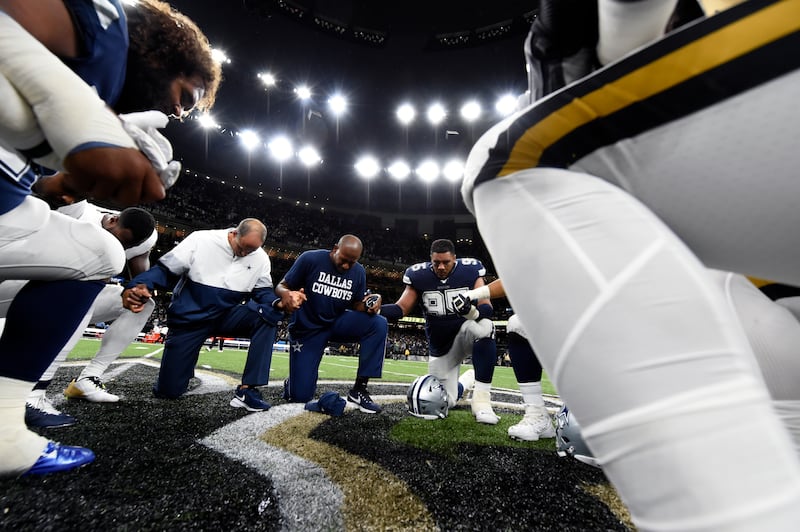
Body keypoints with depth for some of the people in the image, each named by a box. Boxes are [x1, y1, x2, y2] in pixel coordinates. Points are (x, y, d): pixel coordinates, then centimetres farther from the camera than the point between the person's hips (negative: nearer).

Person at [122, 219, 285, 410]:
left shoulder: (260, 258, -6)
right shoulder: (201, 240, -13)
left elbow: (263, 292, -5)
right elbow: (165, 270, -9)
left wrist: (278, 303, -28)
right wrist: (136, 288, -29)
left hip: (227, 316, 2)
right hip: (190, 318, -1)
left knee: (267, 317, -29)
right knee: (168, 390, -2)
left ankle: (246, 390, -25)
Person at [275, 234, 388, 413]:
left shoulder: (359, 272, -2)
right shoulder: (310, 259, -13)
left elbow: (356, 305, 5)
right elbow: (281, 286, -9)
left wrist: (368, 305, -19)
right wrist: (286, 294, -34)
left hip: (338, 322, 3)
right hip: (307, 328, -3)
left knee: (379, 324, -25)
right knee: (300, 395, -8)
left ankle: (359, 390, -17)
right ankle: (299, 379, 32)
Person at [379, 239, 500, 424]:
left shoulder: (470, 271, -11)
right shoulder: (419, 276, -8)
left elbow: (487, 308, -19)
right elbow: (401, 309, -8)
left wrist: (474, 312, -43)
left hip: (465, 334, -2)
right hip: (440, 347, 2)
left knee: (484, 326, -37)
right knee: (445, 403, 5)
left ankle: (481, 398, -26)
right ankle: (465, 382, 41)